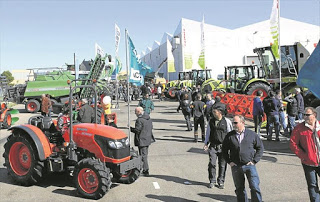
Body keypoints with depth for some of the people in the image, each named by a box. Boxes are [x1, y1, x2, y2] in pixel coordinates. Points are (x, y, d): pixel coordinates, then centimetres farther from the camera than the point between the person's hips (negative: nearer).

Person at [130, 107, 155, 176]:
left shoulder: (139, 120, -20)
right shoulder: (149, 118, 8)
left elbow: (137, 130, -21)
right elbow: (150, 127, 14)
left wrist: (130, 128, -6)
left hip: (142, 140, -9)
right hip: (148, 139, 9)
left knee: (143, 155, -2)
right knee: (145, 154, 18)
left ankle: (146, 171, 2)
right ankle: (145, 170, 27)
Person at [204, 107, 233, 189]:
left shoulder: (227, 121, -4)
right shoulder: (211, 121, 5)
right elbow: (208, 132, 14)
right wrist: (206, 143, 8)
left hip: (223, 146, -2)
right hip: (213, 146, 2)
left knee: (222, 165, 6)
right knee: (211, 164, -2)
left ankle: (221, 182, 21)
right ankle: (212, 181, 15)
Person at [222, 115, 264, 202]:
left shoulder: (252, 134, 0)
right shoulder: (230, 136, 3)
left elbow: (260, 148, 7)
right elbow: (224, 150, 12)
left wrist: (254, 161, -1)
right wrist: (229, 161, 2)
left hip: (249, 165, -2)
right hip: (235, 166, 2)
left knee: (255, 187, -5)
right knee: (239, 189, 12)